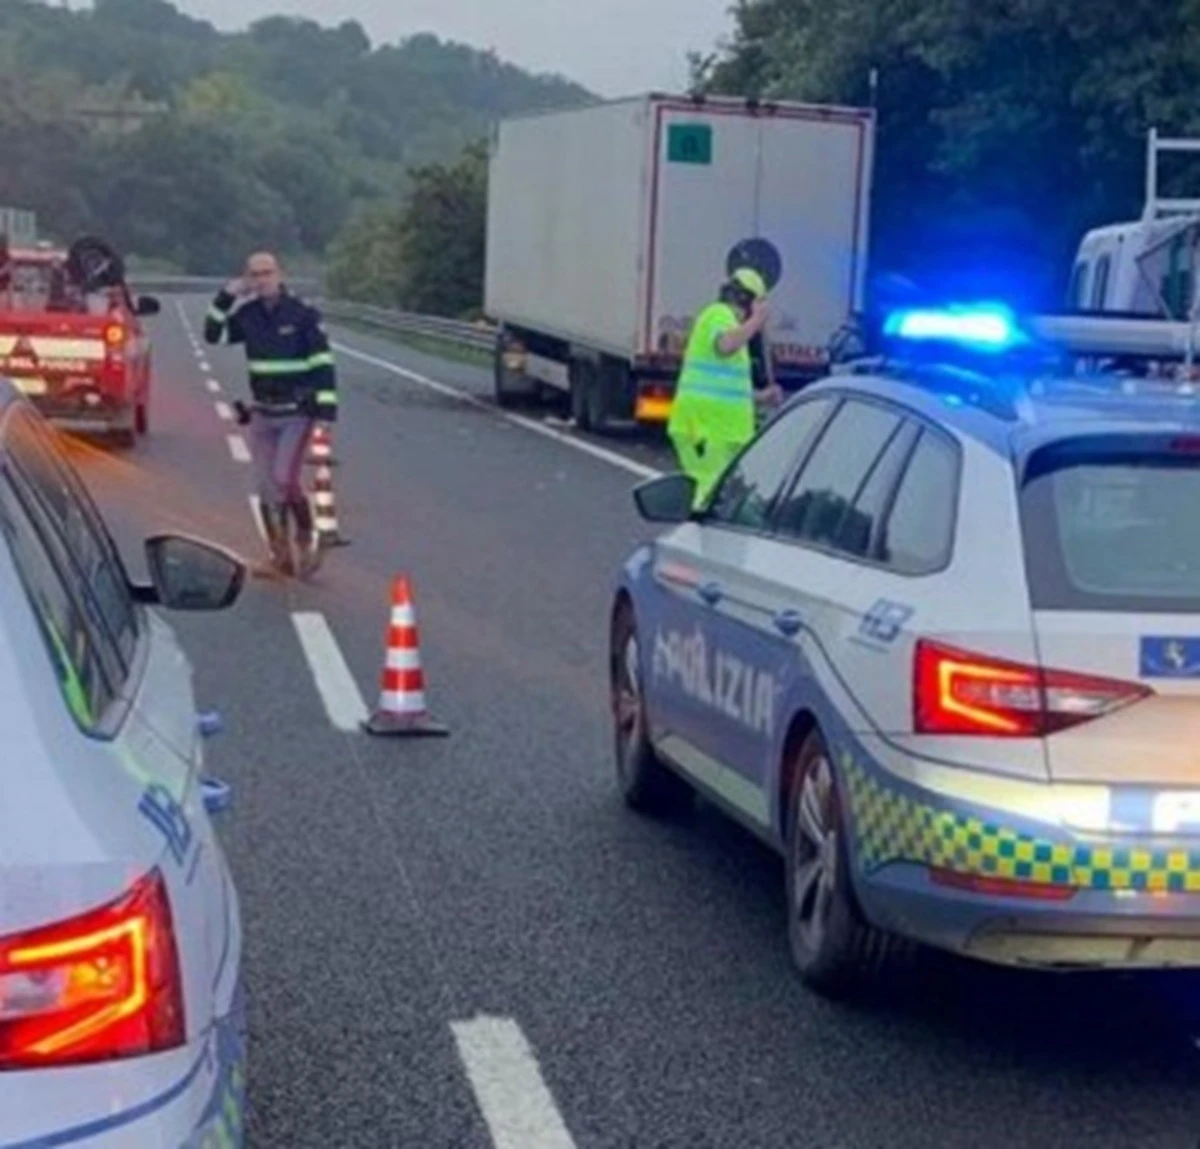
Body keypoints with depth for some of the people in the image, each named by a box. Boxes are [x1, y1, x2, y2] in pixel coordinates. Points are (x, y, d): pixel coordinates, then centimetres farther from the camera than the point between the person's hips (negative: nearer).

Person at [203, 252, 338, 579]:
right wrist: (225, 297, -4)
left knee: (284, 478, -16)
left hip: (297, 412, -5)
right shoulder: (246, 313, 5)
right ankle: (280, 557, 15)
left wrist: (326, 406, -16)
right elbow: (213, 334, 6)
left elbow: (322, 362, -10)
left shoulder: (303, 314, -9)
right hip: (262, 413, 5)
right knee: (266, 487, 6)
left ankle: (307, 540, 6)